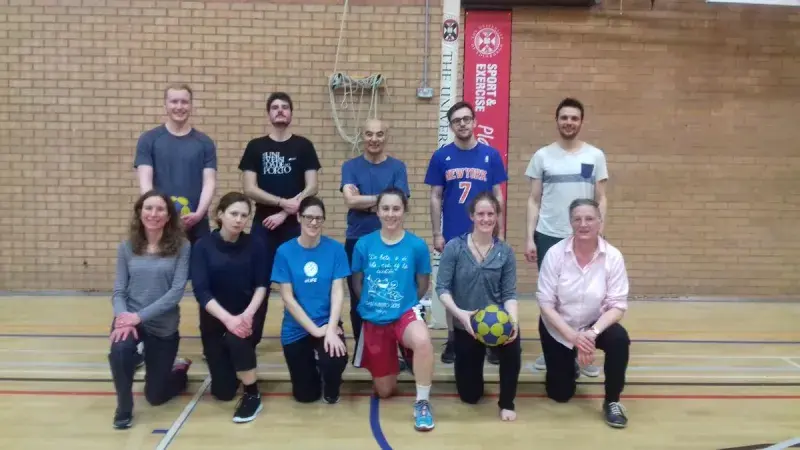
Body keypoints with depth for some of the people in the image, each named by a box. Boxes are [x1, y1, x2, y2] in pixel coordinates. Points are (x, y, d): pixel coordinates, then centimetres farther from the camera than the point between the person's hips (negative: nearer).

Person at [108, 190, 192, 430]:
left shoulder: (181, 246, -9)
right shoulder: (127, 247, -1)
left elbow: (177, 291, -15)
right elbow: (119, 291, -2)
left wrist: (140, 316, -23)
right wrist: (123, 318, -22)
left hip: (164, 325, -1)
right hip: (129, 318, 1)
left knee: (155, 396, 9)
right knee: (119, 351, -34)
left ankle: (179, 369, 44)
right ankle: (124, 408, -6)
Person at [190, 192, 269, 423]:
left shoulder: (255, 244, -6)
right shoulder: (203, 246, -9)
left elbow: (261, 285, -8)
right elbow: (201, 291, -17)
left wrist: (248, 314, -26)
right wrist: (228, 319, -30)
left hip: (247, 315, 0)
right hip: (215, 318, 1)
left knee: (237, 338, -36)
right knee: (223, 391, 0)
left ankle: (253, 395, -13)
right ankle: (223, 360, 35)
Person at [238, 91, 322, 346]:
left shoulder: (303, 146, 4)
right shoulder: (256, 147, 5)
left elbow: (312, 187, -3)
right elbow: (249, 189, -3)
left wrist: (284, 213, -12)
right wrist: (283, 202, -14)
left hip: (295, 225, 0)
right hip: (263, 225, 1)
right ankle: (251, 336, 14)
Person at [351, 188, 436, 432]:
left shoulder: (417, 245, -9)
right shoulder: (364, 244, -6)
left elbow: (423, 284, 4)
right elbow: (357, 282, 7)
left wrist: (405, 304, 6)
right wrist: (371, 305, 5)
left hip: (406, 313, -2)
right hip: (374, 319, 2)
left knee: (423, 341, -40)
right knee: (384, 391, 11)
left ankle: (422, 402, -18)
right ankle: (392, 362, 47)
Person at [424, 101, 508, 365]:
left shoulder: (491, 155, 2)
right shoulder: (441, 157, 1)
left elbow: (498, 197, 5)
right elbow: (435, 198, 3)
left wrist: (500, 233, 2)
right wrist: (437, 234, -2)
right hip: (453, 236, 0)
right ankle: (452, 339, 21)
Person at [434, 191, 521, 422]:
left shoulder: (505, 252, -3)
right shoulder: (454, 247, -8)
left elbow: (510, 293, -6)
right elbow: (442, 288, -10)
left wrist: (513, 319, -25)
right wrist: (459, 312, -28)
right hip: (465, 324, 0)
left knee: (512, 346, -37)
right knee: (470, 396, 7)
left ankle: (507, 403, -9)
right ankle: (474, 364, 45)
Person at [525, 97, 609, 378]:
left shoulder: (595, 156, 4)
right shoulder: (542, 156, 3)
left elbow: (601, 200, 5)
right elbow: (534, 200, 4)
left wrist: (599, 234, -3)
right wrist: (529, 238, -3)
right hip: (548, 237, 0)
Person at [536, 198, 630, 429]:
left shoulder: (613, 256, -18)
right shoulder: (555, 253, -20)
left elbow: (618, 305, -17)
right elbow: (545, 303, -19)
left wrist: (593, 333, -33)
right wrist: (572, 335, -30)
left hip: (595, 325, 0)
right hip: (558, 328, 0)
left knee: (619, 339, -33)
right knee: (560, 394, 5)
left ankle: (612, 401, -9)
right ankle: (568, 365, 41)